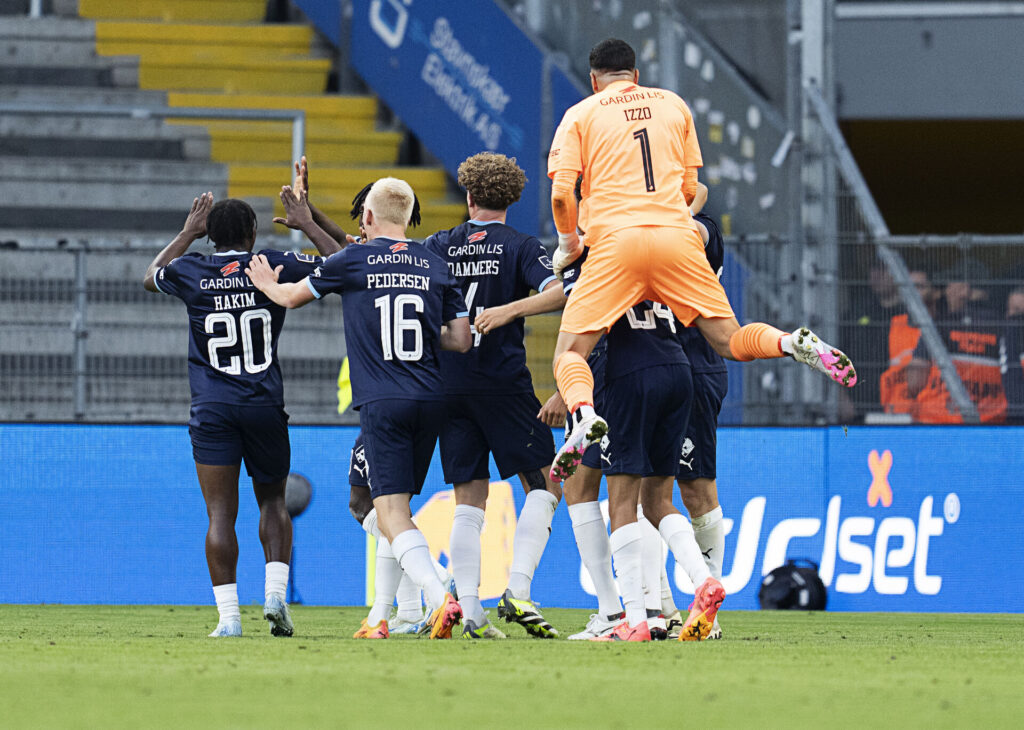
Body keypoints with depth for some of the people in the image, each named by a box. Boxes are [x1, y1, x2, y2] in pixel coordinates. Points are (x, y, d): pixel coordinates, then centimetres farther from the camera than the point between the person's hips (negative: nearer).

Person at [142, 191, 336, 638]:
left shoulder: (191, 272, 2)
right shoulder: (275, 267, -1)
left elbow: (151, 277, 27)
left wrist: (187, 233, 34)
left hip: (212, 411, 0)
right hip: (265, 405, 0)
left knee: (220, 513, -2)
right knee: (272, 500, 16)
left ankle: (229, 616, -7)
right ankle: (275, 592, -1)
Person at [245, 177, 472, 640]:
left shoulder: (353, 260, 1)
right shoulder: (435, 267, 10)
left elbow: (290, 297, 16)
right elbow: (461, 340, 10)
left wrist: (267, 284, 39)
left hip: (381, 403, -5)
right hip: (430, 401, 5)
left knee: (391, 511, -9)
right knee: (396, 506, 17)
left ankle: (440, 598, -31)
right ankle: (381, 617, 19)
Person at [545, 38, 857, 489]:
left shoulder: (581, 116, 10)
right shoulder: (673, 105, 20)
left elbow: (561, 194, -1)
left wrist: (568, 242, 16)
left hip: (615, 241, -3)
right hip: (677, 236, 3)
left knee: (570, 353, 1)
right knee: (729, 342, 9)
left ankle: (584, 415, -32)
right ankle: (793, 344, -23)